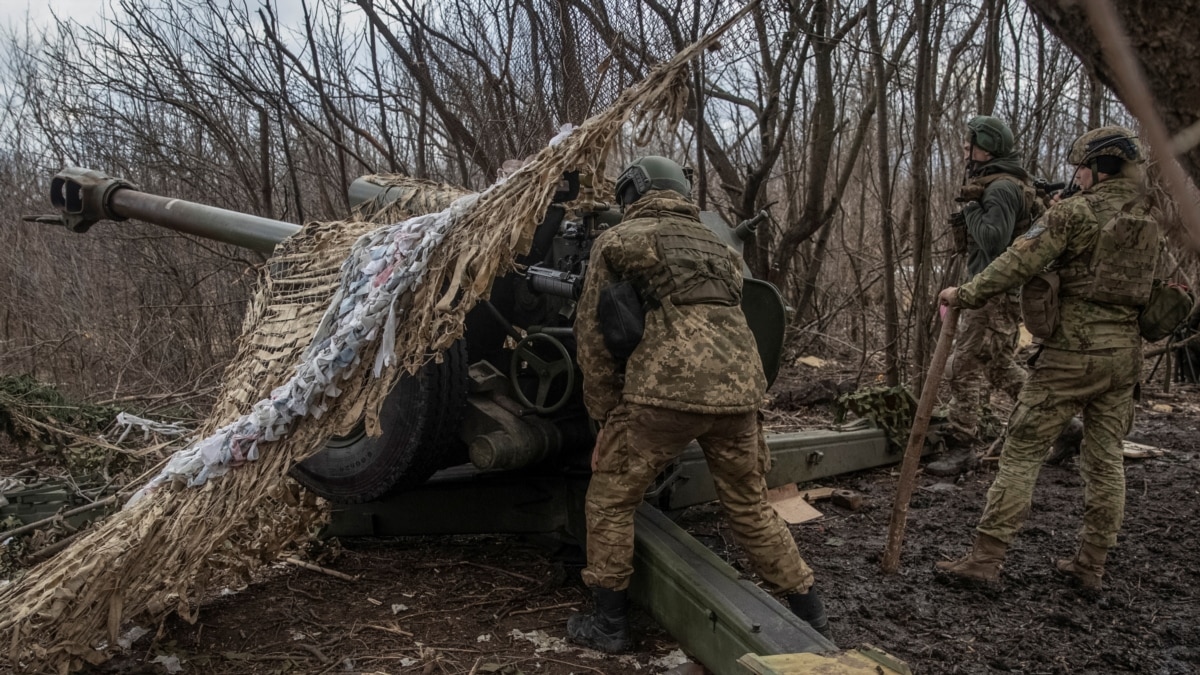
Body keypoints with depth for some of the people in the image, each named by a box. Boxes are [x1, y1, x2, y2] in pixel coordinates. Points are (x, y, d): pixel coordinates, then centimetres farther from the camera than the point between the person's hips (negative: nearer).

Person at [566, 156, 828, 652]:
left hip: (665, 391, -5)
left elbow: (594, 330, 9)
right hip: (738, 391, 6)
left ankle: (609, 624, 17)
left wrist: (604, 408, 16)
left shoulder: (618, 240, 10)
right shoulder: (717, 246, 26)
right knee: (750, 505, 22)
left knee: (609, 500, 12)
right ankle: (808, 611, 31)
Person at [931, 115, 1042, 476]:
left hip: (997, 293, -11)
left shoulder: (1002, 188, -16)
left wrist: (971, 208, -15)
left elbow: (994, 241, -26)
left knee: (964, 367, -9)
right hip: (989, 291, 11)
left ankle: (962, 448, -5)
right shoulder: (990, 183, 16)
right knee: (1001, 366, 20)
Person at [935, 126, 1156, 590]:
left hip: (1072, 351, -7)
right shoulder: (1149, 219, 11)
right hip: (1125, 353, 7)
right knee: (1105, 458, 12)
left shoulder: (1074, 212, -10)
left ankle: (985, 558, -1)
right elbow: (1149, 288, 18)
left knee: (1022, 451, -3)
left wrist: (964, 295, -6)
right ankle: (1091, 564, 19)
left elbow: (1018, 264, -15)